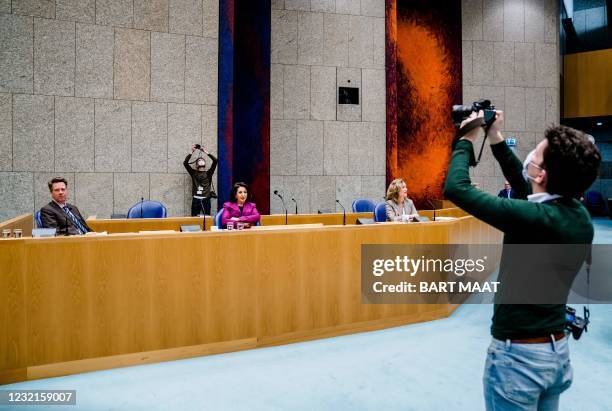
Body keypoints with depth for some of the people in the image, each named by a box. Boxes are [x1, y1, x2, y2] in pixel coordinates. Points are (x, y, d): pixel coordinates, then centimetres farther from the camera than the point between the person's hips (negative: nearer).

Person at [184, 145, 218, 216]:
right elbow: (185, 163, 1)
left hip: (206, 200, 0)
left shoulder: (208, 173, 11)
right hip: (196, 200, 0)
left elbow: (215, 160, 0)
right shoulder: (194, 173, 12)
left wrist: (206, 152, 3)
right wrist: (191, 152, 2)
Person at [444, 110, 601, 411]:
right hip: (557, 350, 8)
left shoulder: (535, 218, -27)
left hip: (518, 354, -7)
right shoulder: (580, 216, -3)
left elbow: (456, 188, -24)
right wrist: (497, 141, 12)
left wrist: (467, 140, -8)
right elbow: (526, 189, 15)